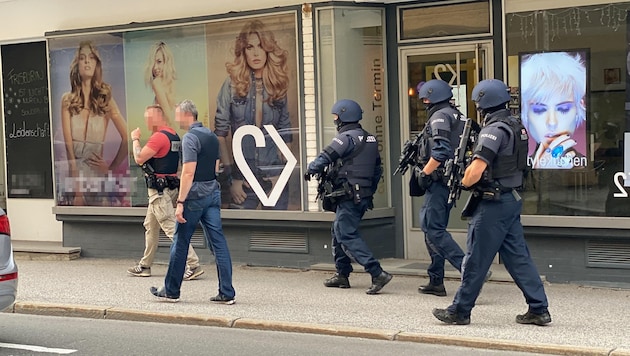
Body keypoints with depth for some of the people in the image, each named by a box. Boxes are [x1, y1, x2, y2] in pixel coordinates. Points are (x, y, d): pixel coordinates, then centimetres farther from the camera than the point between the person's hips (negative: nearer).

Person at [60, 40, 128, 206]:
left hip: (97, 172, 0)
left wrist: (112, 167, -6)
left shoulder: (106, 99, 3)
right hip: (73, 170, 0)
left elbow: (127, 138, -1)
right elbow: (68, 143, -6)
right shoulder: (68, 100, 2)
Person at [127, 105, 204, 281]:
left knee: (171, 227, -11)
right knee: (150, 226, 18)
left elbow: (139, 158, -18)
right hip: (169, 186, 10)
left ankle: (193, 265, -14)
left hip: (159, 190, -10)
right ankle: (145, 266, 26)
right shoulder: (173, 135, 13)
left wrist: (135, 139, -4)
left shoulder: (159, 136, -18)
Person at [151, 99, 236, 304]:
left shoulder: (190, 138, -14)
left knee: (180, 243, 5)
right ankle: (227, 293, 0)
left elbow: (188, 173, -20)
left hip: (195, 196, -8)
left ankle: (171, 291, 15)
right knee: (218, 242, 4)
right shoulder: (212, 136, 13)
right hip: (213, 193, 8)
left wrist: (180, 202, -20)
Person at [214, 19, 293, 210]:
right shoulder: (232, 85, -1)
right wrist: (231, 177, -6)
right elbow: (220, 134, -1)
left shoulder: (279, 86, 5)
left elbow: (286, 136, 9)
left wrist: (281, 174, -4)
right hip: (243, 181, -1)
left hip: (275, 179, 2)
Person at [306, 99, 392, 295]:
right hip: (364, 196, 9)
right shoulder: (370, 139, 16)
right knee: (338, 232, 19)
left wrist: (311, 170, 1)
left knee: (347, 235, -10)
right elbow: (377, 169, 20)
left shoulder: (346, 137, -12)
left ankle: (377, 273, -20)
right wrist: (369, 191, 24)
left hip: (349, 196, -9)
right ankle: (342, 275, 24)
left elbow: (324, 158, -17)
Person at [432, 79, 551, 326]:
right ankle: (538, 309, 10)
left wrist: (464, 183, -5)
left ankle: (460, 311, 9)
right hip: (512, 199, 9)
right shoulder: (516, 126, 13)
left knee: (476, 259, 0)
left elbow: (476, 171, -25)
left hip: (493, 203, -9)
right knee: (518, 256, 11)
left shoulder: (493, 130, -17)